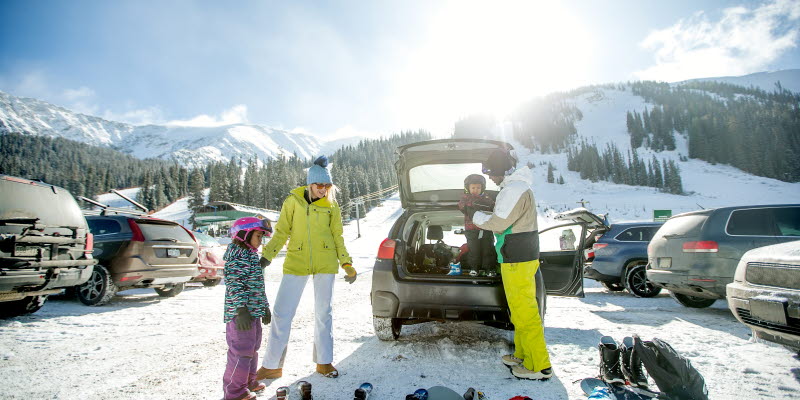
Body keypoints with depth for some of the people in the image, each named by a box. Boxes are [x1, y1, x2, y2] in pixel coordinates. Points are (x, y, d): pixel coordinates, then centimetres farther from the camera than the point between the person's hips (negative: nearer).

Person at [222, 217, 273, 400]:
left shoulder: (252, 254, 16)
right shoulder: (237, 254, -15)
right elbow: (235, 284, -23)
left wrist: (264, 307, 25)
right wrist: (241, 311, -26)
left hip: (254, 311, 10)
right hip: (241, 313, -10)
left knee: (252, 347, 20)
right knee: (242, 350, -3)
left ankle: (248, 381, 35)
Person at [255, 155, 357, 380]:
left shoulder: (331, 205, 2)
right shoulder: (293, 201, 0)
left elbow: (337, 237, 8)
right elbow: (281, 233, 3)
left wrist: (347, 264, 2)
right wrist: (266, 256, -8)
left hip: (325, 263, 1)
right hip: (296, 263, 0)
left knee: (323, 313, 9)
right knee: (282, 313, 1)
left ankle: (324, 362, 25)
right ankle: (271, 366, 16)